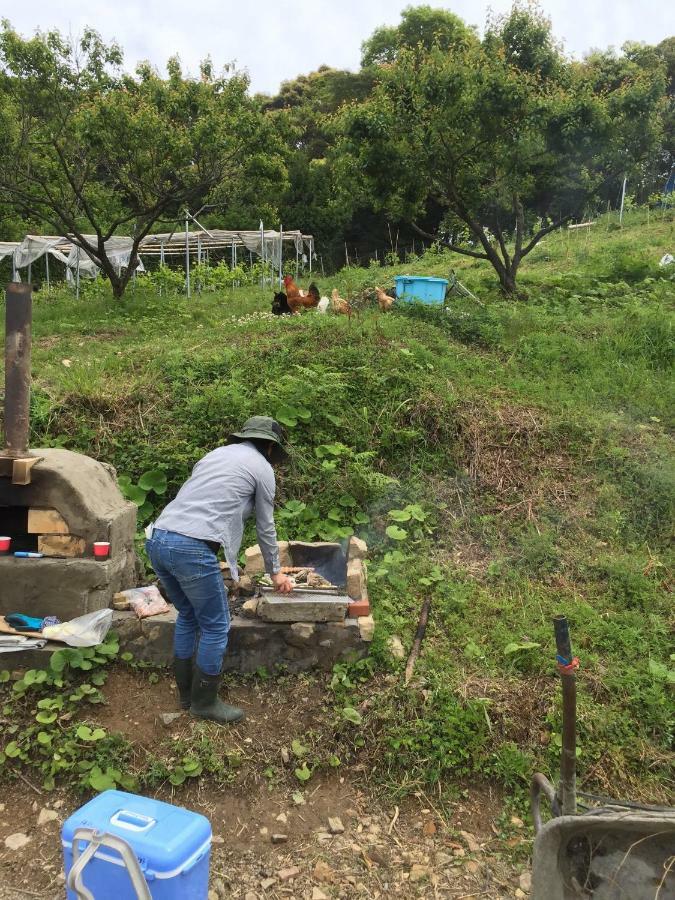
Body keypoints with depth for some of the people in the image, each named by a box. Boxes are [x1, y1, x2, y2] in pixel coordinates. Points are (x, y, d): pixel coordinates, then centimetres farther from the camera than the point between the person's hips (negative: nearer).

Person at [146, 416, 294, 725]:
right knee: (215, 627, 9)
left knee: (187, 616, 25)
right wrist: (275, 573, 32)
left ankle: (186, 692, 36)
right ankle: (204, 702, 22)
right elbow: (265, 527, 16)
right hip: (192, 548, -8)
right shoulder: (262, 467, 8)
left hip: (157, 539, 8)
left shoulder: (217, 453, 27)